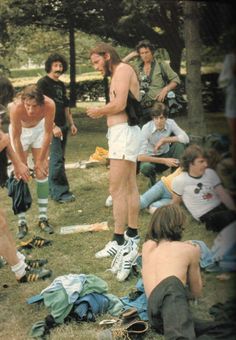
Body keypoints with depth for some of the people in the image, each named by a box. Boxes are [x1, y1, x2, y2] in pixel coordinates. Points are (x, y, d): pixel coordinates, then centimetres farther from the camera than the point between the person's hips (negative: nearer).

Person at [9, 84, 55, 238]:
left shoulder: (49, 105, -35)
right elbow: (16, 138, -26)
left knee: (42, 172, 0)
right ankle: (22, 222, 0)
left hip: (39, 129, 2)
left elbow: (48, 133, -21)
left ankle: (43, 218, 9)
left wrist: (41, 160, -14)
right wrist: (22, 164, -19)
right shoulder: (16, 107, -39)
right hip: (20, 130, -1)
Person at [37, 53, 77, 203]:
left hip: (62, 126, 8)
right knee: (57, 159, -10)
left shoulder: (61, 85, 16)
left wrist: (72, 124, 17)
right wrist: (53, 126, -20)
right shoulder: (43, 83, -7)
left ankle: (53, 189, 21)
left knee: (58, 158, 12)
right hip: (51, 127, -8)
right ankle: (60, 193, -6)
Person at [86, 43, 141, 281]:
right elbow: (120, 105, 14)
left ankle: (119, 242, -7)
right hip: (124, 131, 10)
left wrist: (98, 111, -5)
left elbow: (119, 104, -19)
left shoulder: (122, 69, -8)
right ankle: (132, 234, 22)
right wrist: (102, 113, 1)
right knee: (129, 186, 14)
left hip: (123, 132, -10)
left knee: (117, 189, -10)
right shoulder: (120, 73, 20)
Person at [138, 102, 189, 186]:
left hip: (166, 155, 3)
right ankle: (153, 181, 0)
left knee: (180, 144, -25)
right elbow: (140, 157, -32)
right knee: (145, 167, -37)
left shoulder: (170, 123, -16)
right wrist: (164, 161, -34)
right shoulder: (146, 128, -25)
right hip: (151, 158, -3)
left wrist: (164, 140, -30)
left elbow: (186, 138, -27)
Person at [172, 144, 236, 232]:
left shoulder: (210, 173, 1)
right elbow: (175, 203, 2)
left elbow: (223, 194, -3)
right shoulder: (179, 180, -11)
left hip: (221, 207, 5)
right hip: (206, 215, -5)